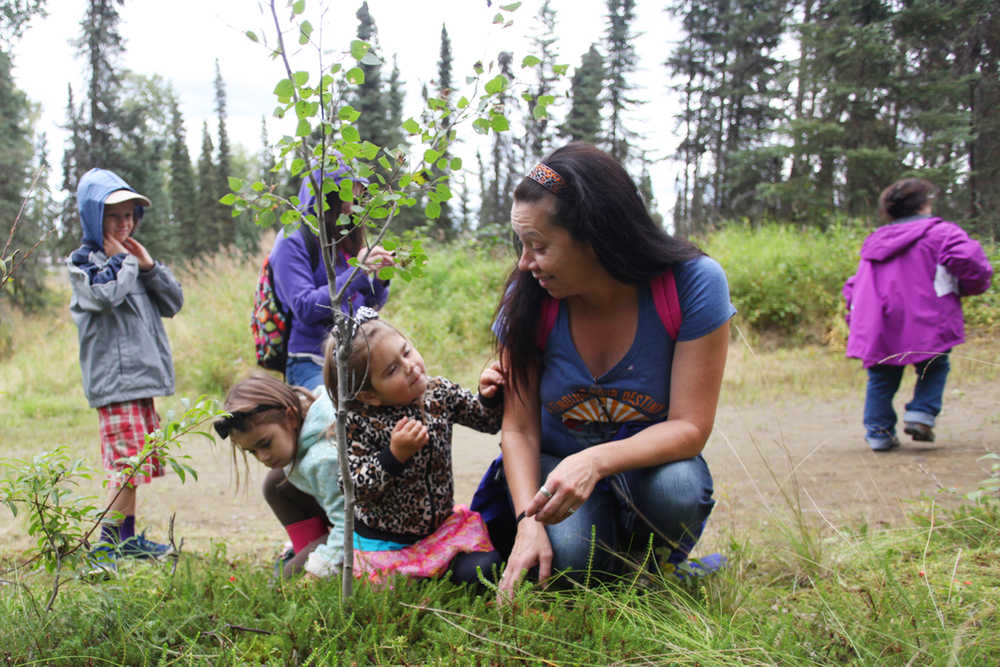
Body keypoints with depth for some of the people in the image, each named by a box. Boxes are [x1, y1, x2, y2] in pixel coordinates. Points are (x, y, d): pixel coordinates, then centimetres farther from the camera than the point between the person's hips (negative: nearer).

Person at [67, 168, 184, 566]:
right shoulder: (82, 262, -2)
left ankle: (127, 537, 23)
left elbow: (173, 303, 14)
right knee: (130, 463, -12)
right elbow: (107, 295, -23)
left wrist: (148, 266, 2)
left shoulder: (130, 259, 19)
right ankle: (106, 545, -4)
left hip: (142, 376, 8)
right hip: (113, 381, -8)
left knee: (138, 463, 12)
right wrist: (123, 262, -7)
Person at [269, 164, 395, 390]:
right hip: (311, 364, -6)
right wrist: (357, 273, -18)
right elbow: (304, 308, -14)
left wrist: (379, 280, -2)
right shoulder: (293, 241, -4)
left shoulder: (347, 239, 16)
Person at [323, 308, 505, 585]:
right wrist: (395, 455, -34)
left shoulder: (440, 393, -5)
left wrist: (490, 396, -13)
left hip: (442, 524, 3)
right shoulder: (358, 424, -19)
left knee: (480, 572, -16)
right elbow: (355, 491, -21)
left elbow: (488, 421, 8)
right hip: (385, 539, -3)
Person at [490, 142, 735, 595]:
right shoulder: (527, 298, -14)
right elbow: (519, 429, -9)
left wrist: (596, 461, -38)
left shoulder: (693, 283, -20)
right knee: (567, 559, -29)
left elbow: (690, 427, -21)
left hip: (649, 459, 0)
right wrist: (528, 520, -26)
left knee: (676, 488, -35)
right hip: (558, 466, 1)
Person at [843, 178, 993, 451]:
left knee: (881, 377, 12)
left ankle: (879, 433, 9)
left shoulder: (874, 241, 20)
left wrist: (855, 320, 25)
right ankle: (921, 414, -2)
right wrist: (970, 286, 8)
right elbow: (970, 262, -12)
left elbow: (854, 287, 21)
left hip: (878, 330, 4)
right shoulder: (940, 232, 2)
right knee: (934, 368, 14)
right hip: (925, 323, -4)